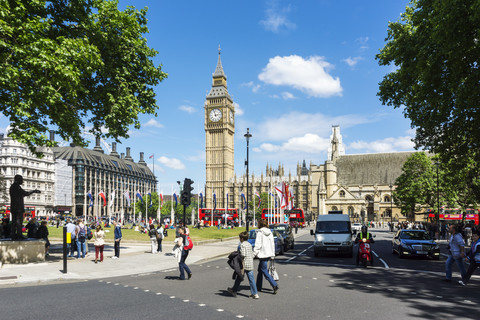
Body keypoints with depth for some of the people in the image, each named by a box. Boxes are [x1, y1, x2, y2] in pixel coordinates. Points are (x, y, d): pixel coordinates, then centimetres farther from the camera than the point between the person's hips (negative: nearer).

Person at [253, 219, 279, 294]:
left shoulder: (260, 233, -13)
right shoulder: (270, 232, 8)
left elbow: (258, 245, -18)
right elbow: (272, 244, 11)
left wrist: (254, 254, -14)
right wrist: (273, 254, 17)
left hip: (263, 254, -8)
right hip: (269, 254, 8)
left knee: (264, 271, -3)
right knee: (260, 270, 19)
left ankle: (275, 285, -13)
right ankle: (258, 287, 26)